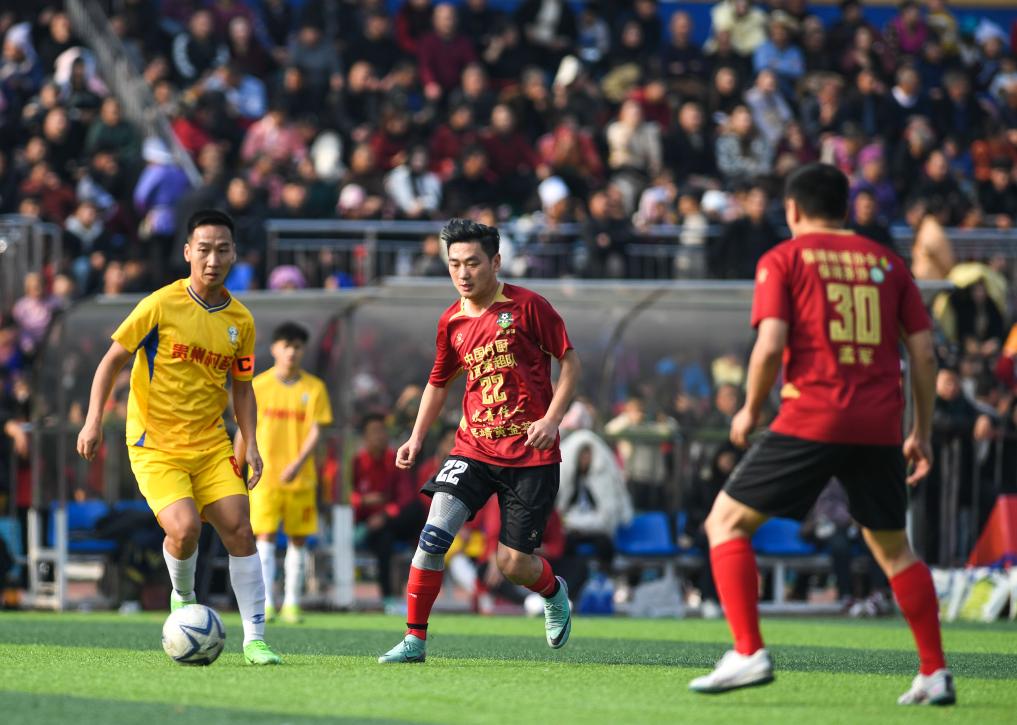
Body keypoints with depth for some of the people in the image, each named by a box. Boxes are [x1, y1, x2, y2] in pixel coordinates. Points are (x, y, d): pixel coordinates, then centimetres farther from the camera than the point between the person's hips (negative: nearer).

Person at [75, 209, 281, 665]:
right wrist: (94, 419, -10)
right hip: (155, 446, -4)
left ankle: (254, 639, -1)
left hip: (211, 445, 4)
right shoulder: (160, 305, -9)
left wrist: (250, 444, 3)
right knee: (185, 528, -23)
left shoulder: (240, 321, 4)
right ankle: (183, 598, 10)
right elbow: (113, 359, -1)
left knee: (239, 529, -9)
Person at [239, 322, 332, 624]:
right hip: (265, 475, -1)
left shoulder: (314, 388, 2)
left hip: (301, 476, 1)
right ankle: (266, 602, -12)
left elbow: (315, 431, -4)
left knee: (298, 540, 6)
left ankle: (291, 603, 14)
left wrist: (298, 463, -19)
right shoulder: (259, 386, 2)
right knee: (265, 538, -9)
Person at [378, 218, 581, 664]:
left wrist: (552, 418, -15)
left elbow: (570, 361, -3)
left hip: (531, 454, -3)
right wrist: (416, 438, 10)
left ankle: (554, 592, 35)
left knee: (513, 564, -2)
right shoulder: (452, 322, 6)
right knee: (434, 532, -17)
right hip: (474, 447, 3)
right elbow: (439, 383, 21)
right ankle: (415, 639, -8)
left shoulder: (527, 306, -8)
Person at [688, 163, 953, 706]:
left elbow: (770, 346, -9)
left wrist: (750, 410, 6)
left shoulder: (783, 260, 3)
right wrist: (922, 432, 18)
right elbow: (923, 350, 11)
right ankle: (935, 675, 17)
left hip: (812, 417, -4)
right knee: (892, 546, 20)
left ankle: (749, 654, -7)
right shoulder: (885, 261, 15)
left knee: (726, 523, 5)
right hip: (880, 427, 5)